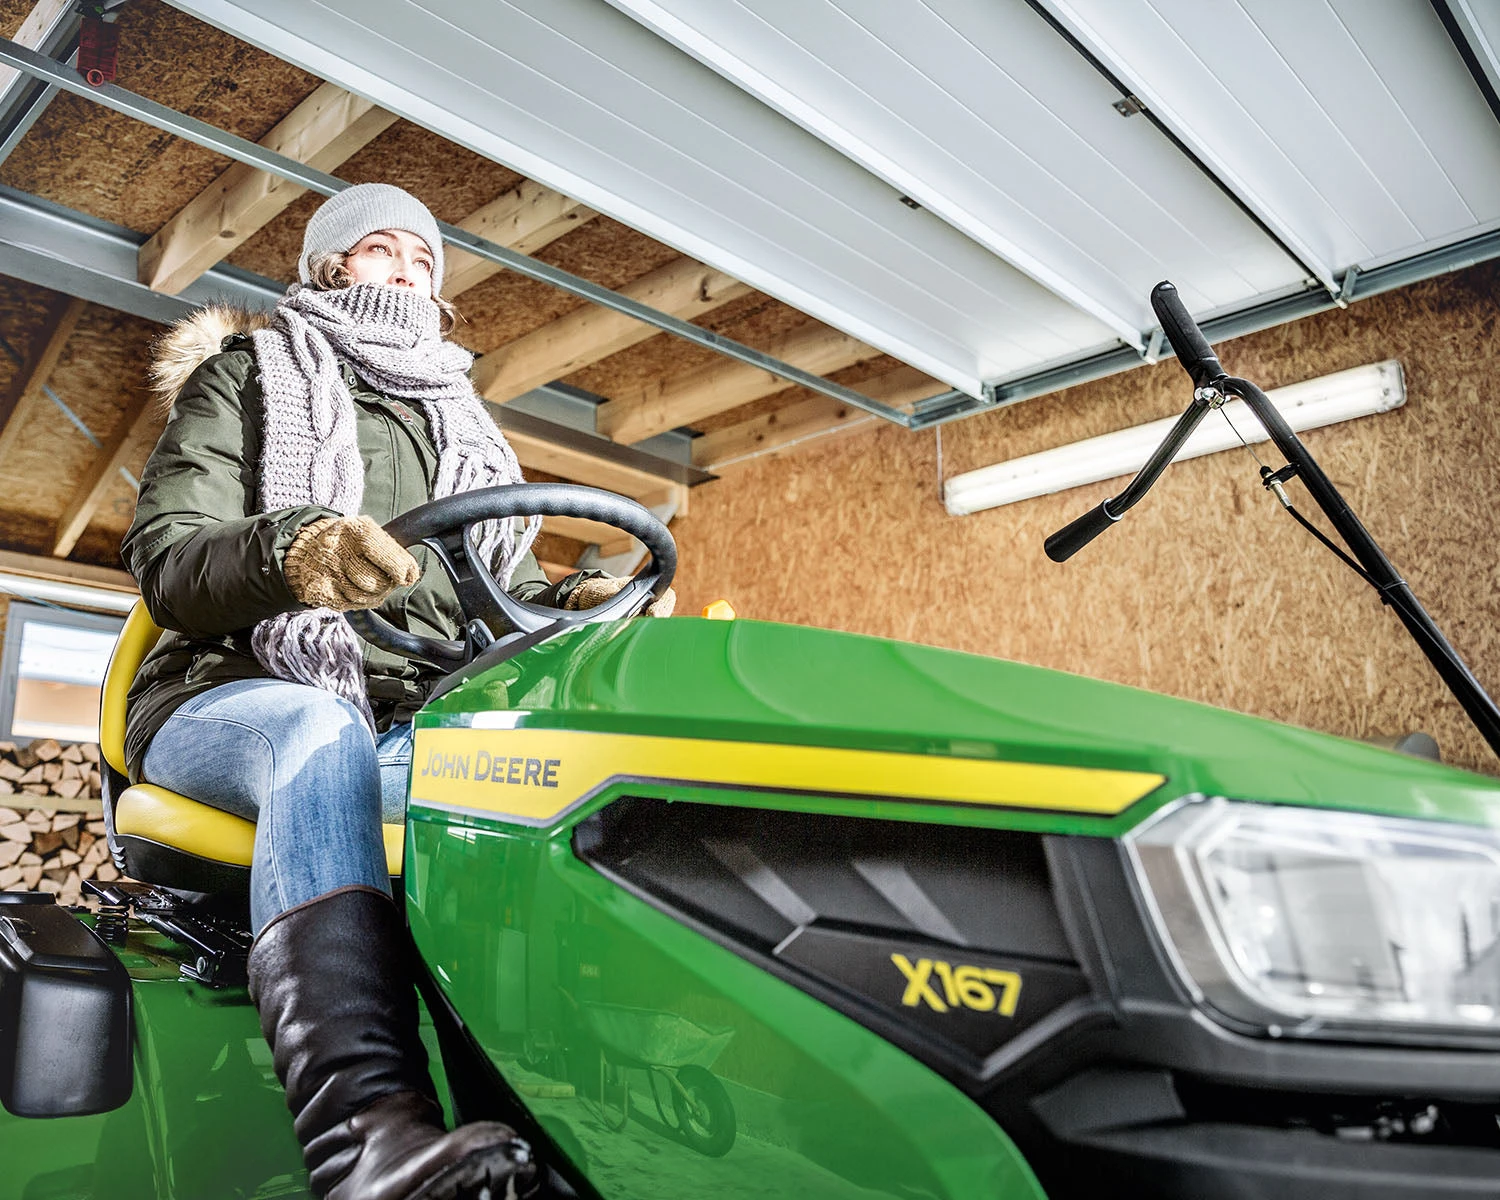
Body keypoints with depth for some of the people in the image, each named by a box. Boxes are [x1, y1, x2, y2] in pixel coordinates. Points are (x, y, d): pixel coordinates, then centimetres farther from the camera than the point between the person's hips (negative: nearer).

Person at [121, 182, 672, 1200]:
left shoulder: (463, 426, 25)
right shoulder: (249, 376, 13)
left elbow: (503, 588, 19)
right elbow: (164, 560, -3)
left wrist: (579, 601, -7)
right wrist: (286, 554, -27)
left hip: (419, 719, 4)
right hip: (239, 694, -3)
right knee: (319, 731, -39)